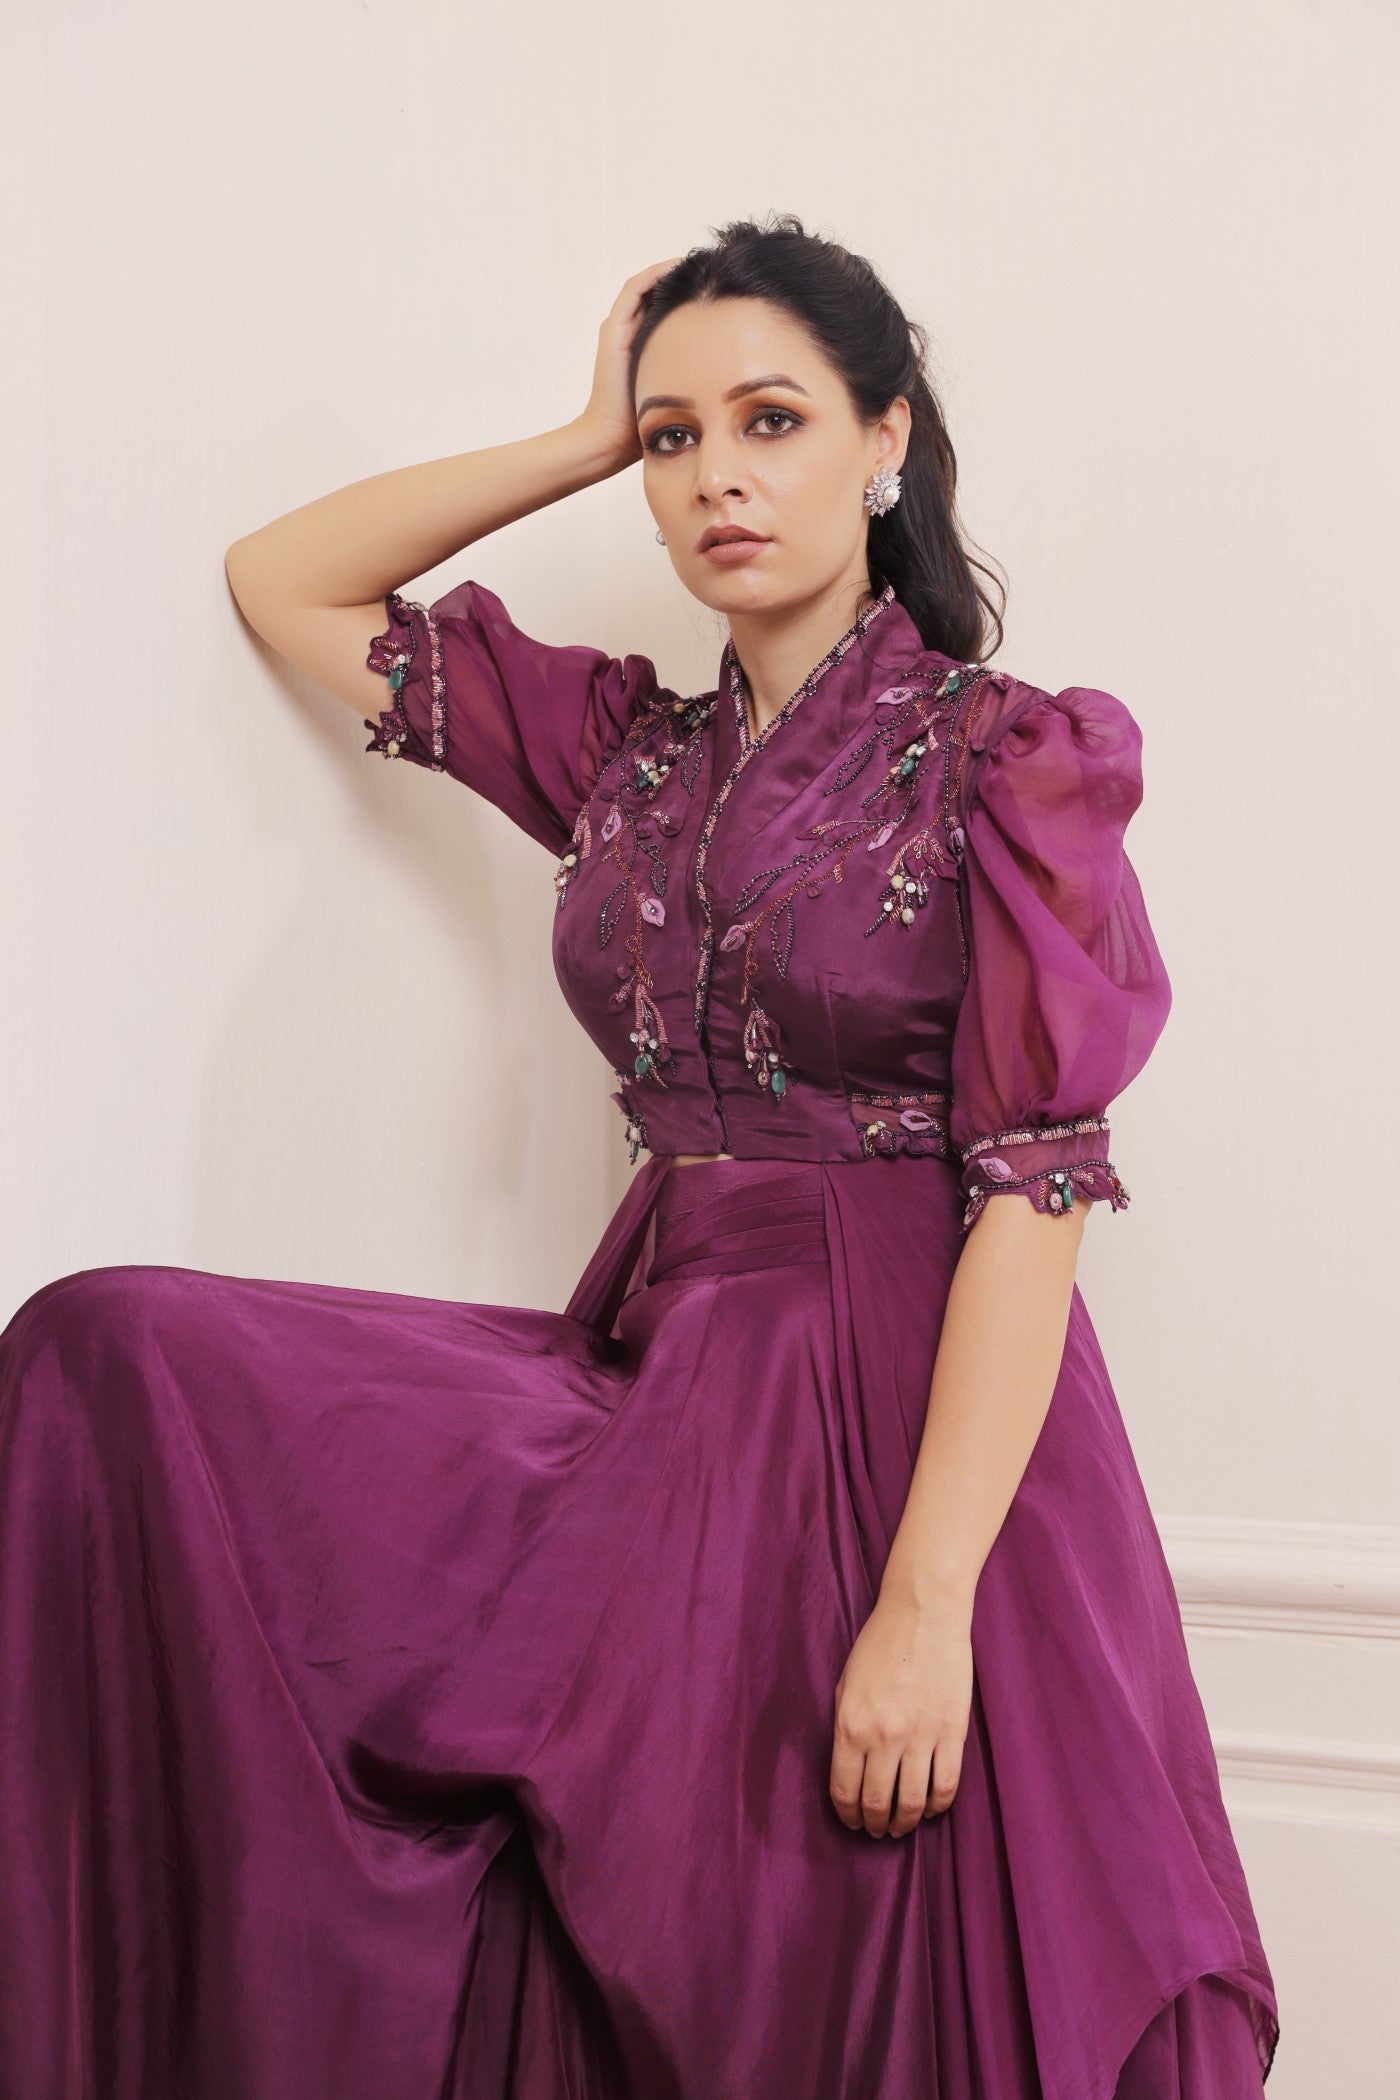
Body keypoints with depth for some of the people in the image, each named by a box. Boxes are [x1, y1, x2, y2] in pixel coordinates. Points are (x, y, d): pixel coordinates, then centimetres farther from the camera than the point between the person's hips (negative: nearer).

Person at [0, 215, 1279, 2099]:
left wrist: (927, 1597, -22)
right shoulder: (629, 745, 13)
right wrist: (588, 440, 12)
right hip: (661, 1381, 5)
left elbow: (1039, 1184, -13)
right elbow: (278, 582, 20)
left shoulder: (1008, 755, -4)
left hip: (919, 1412, -5)